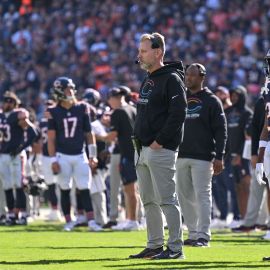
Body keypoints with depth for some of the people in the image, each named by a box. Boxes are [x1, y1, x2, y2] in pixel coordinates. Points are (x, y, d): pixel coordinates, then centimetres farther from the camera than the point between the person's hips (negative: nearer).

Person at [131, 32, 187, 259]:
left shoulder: (171, 79, -10)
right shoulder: (148, 81, 19)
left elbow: (178, 113, -18)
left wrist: (160, 141, -19)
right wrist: (138, 138, 13)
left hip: (161, 150, -9)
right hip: (143, 150, 10)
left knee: (166, 200, -9)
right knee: (149, 201, 11)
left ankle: (175, 248, -6)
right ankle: (155, 246, 17)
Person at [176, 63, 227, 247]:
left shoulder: (211, 101, 0)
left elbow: (220, 131, -4)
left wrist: (219, 157, -11)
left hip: (202, 156, -5)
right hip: (181, 156, 5)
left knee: (202, 195, -8)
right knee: (185, 196, 5)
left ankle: (204, 235, -8)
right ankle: (193, 233, 11)